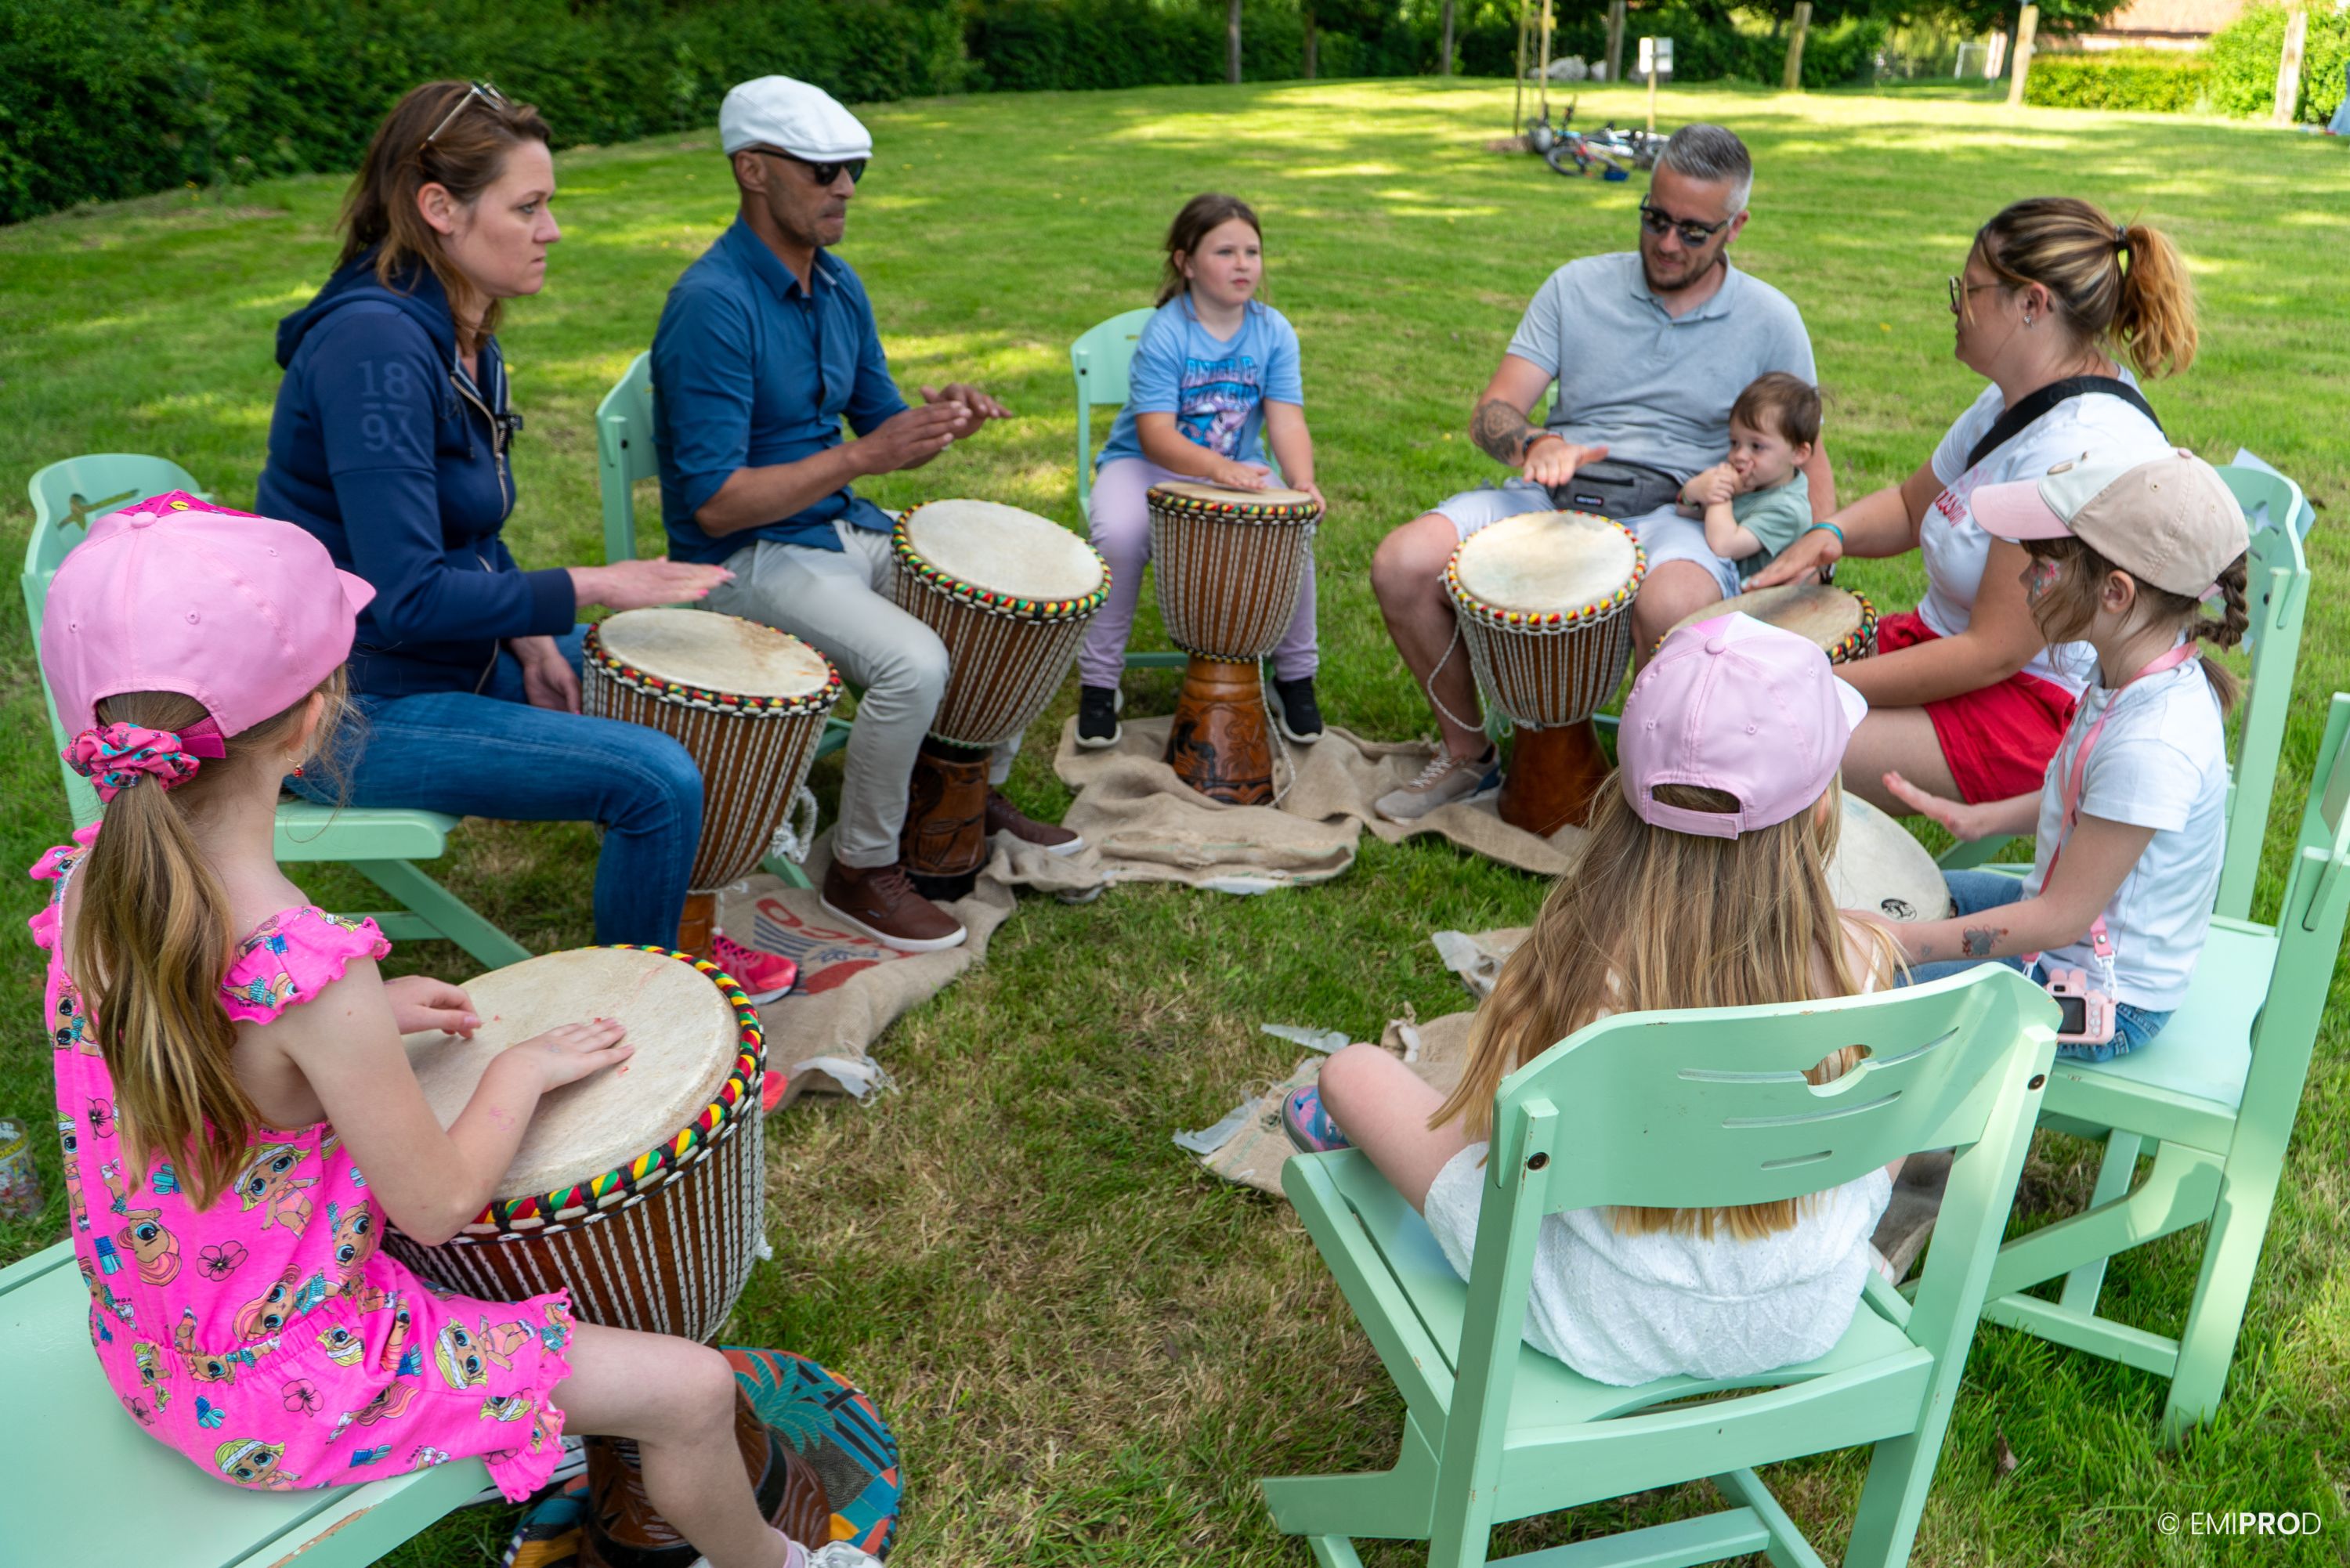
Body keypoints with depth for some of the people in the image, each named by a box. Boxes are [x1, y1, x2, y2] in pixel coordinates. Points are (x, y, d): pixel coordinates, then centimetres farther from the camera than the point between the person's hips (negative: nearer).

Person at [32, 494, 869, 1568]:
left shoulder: (89, 878, -12)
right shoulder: (312, 972, -36)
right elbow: (439, 1206, -22)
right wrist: (522, 1071, -7)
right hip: (282, 1401, -8)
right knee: (692, 1390, -1)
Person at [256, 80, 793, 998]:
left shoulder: (462, 336, 5)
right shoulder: (375, 344, -25)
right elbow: (405, 596, -28)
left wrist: (529, 637, 0)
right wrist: (587, 590, -20)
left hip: (448, 654, 10)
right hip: (357, 707, -10)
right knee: (660, 780, -20)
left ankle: (670, 934, 31)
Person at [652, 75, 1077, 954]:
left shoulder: (838, 286, 6)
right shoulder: (712, 306, -21)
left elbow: (882, 429, 13)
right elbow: (716, 504, -24)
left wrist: (941, 420, -10)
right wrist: (864, 456, -28)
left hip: (846, 529, 9)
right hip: (748, 558, -8)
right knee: (913, 662, -30)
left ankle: (979, 792, 23)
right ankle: (862, 871, -8)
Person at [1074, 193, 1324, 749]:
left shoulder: (1274, 332, -4)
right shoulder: (1164, 333, -15)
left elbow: (1286, 421, -13)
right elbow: (1156, 434, -24)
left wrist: (1301, 481, -34)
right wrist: (1218, 468, -43)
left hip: (1238, 467, 3)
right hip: (1147, 464, -2)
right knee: (1120, 536, -32)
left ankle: (1295, 677, -4)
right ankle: (1098, 683, -13)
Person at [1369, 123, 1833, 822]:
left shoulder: (1770, 320, 9)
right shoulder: (1578, 287, 9)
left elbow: (1805, 450, 15)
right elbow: (1491, 412, 2)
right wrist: (1535, 444, -23)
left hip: (1678, 512, -2)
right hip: (1552, 498, 2)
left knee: (1672, 603, -40)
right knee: (1401, 564, -23)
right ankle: (1466, 752, 0)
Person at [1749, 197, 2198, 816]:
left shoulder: (2077, 447, -27)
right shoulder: (2018, 398, 6)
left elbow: (1994, 653, -27)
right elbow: (1912, 504, 19)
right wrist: (1830, 533, -4)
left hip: (2040, 707, -10)